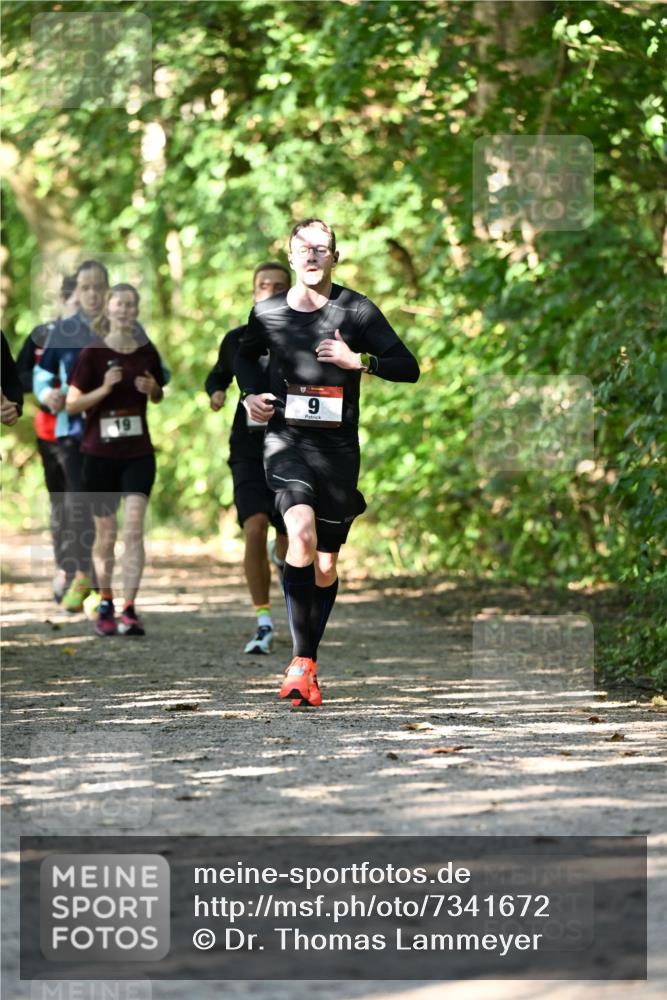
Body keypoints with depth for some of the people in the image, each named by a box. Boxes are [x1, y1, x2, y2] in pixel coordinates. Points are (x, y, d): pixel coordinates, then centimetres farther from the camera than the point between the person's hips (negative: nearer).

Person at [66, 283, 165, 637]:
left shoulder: (147, 352, 2)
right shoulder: (92, 354, -6)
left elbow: (158, 397, 17)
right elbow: (71, 405, -5)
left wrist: (153, 389, -6)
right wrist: (104, 389, -19)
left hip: (139, 453, 1)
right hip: (100, 454, -1)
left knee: (133, 530, -13)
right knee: (106, 534, 8)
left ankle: (129, 610, -15)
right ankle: (105, 605, 26)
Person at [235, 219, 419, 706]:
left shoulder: (357, 310, -1)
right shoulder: (267, 313, 5)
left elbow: (408, 367, 0)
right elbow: (246, 356, 27)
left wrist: (358, 360, -14)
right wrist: (251, 393, 8)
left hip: (338, 446, 1)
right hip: (286, 440, -1)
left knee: (325, 567, 6)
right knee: (302, 530, -27)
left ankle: (306, 663, 26)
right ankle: (302, 660, -24)